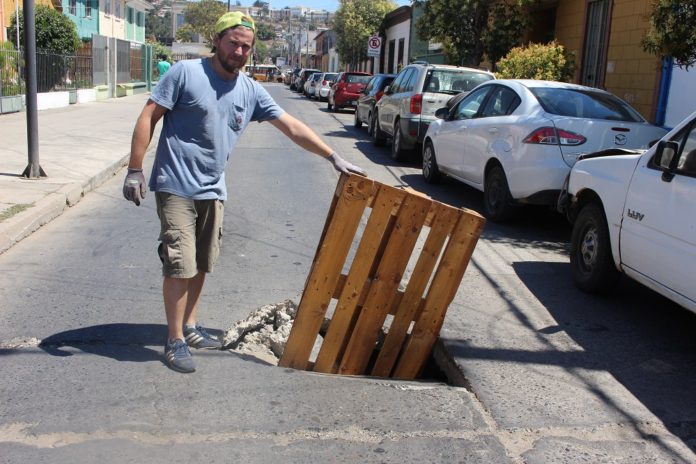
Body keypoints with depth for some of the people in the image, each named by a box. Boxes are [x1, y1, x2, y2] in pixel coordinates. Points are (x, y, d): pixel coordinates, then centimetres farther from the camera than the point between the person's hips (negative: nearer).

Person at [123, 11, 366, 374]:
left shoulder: (251, 91, 7)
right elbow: (148, 118, -8)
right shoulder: (186, 72, -8)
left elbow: (292, 127, 9)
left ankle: (190, 326, 30)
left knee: (201, 265, 14)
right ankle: (174, 341, 6)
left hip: (212, 191, 6)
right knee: (180, 265, -6)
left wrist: (334, 157, 6)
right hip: (176, 188, -6)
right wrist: (135, 170, -13)